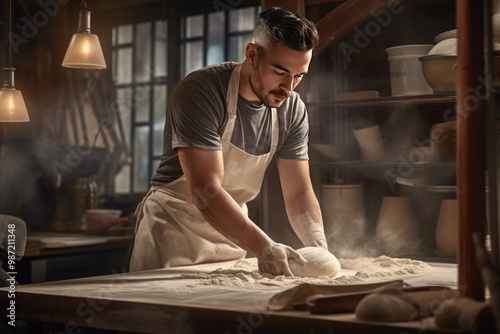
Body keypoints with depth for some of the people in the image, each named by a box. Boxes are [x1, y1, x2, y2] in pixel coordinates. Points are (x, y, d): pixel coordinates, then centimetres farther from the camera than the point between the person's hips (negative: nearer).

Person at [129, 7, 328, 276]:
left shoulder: (293, 110, -6)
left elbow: (299, 192, -4)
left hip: (232, 232, 5)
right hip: (175, 227, -5)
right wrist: (263, 247, -39)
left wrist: (320, 251, -20)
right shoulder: (201, 92, -24)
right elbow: (205, 190, -31)